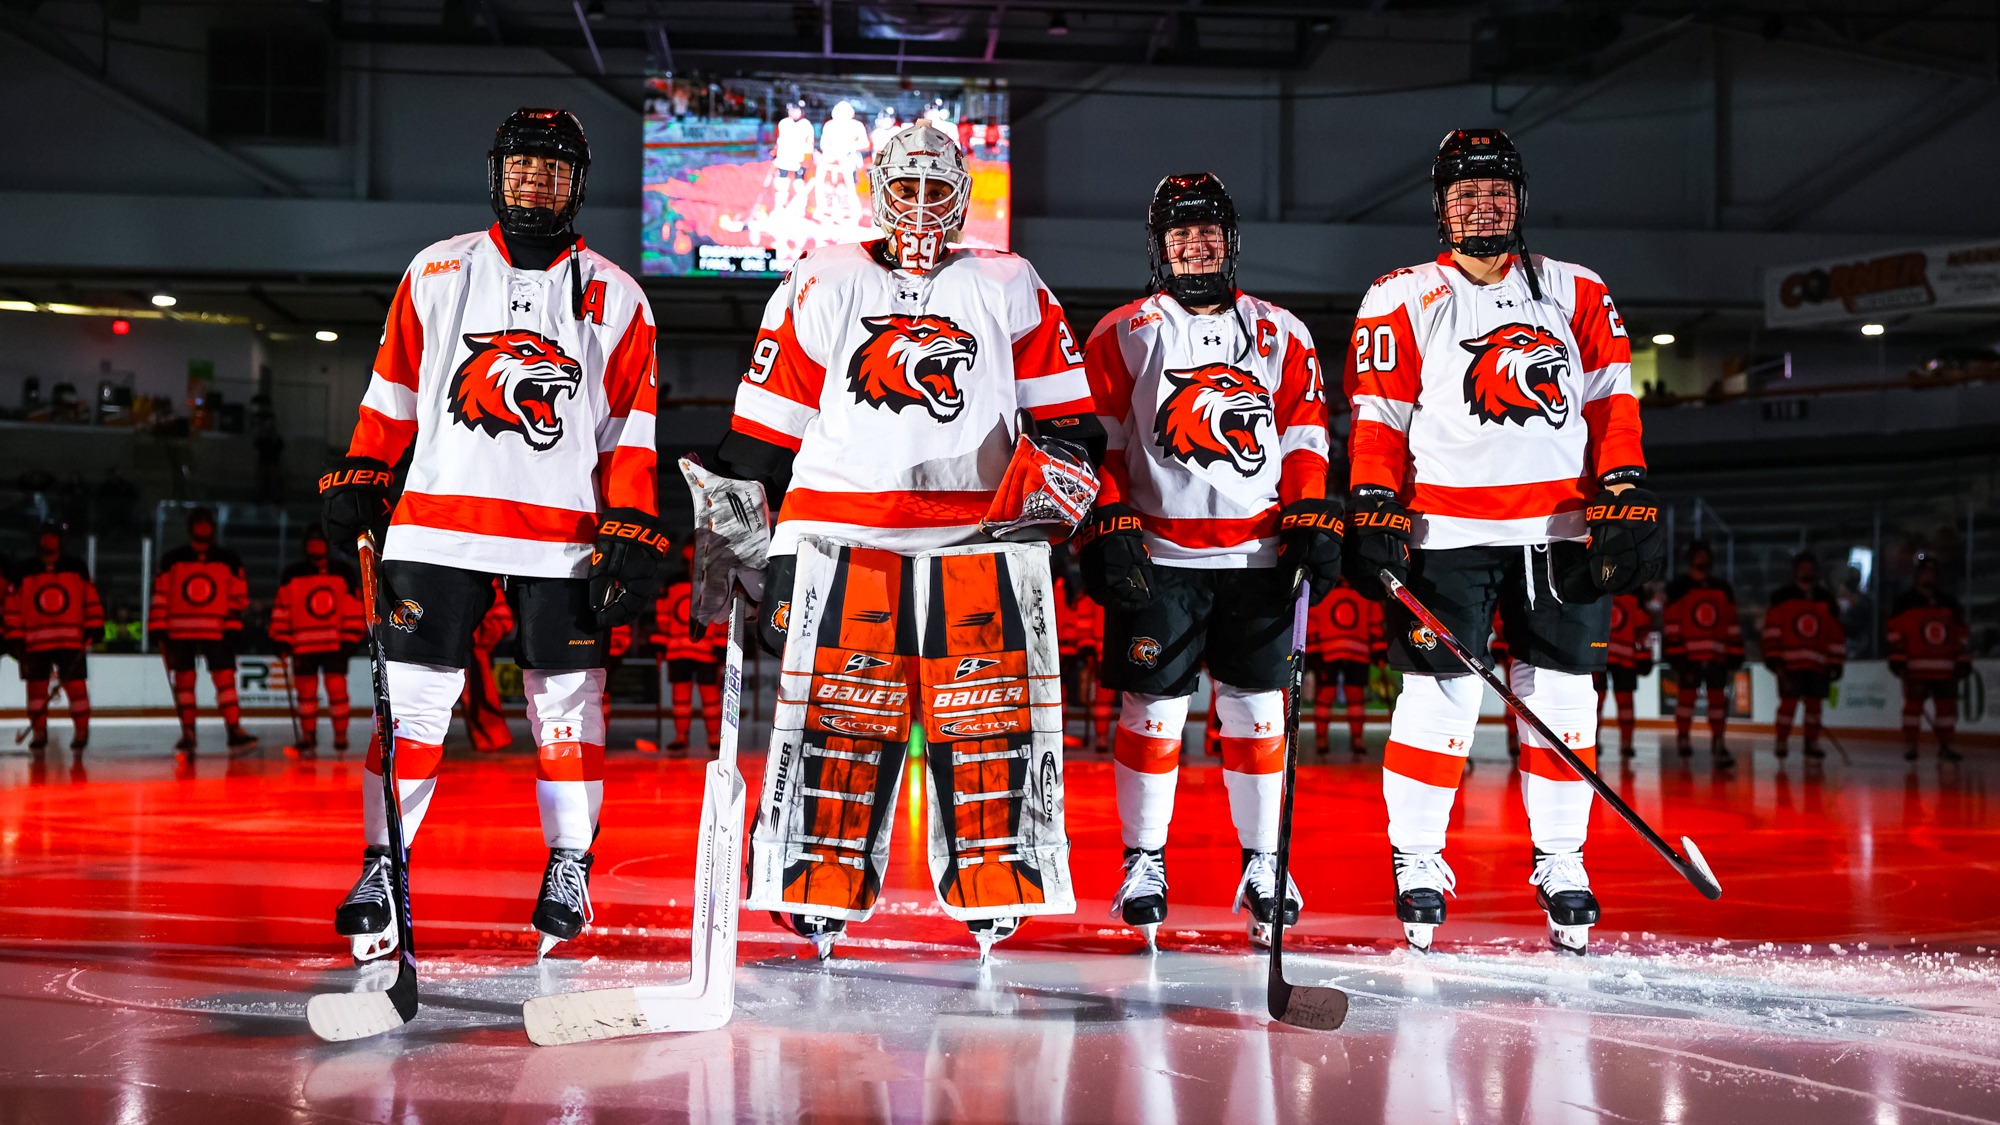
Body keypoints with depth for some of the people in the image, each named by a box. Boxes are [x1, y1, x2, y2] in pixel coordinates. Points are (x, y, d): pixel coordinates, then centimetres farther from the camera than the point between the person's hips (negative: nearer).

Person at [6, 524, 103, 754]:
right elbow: (13, 607, 3)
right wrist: (15, 639, -1)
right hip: (35, 641, 1)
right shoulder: (23, 572, 1)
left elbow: (90, 597, 10)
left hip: (71, 640, 0)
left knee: (75, 684, -5)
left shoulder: (76, 567, 4)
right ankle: (38, 733, 17)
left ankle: (81, 730, 7)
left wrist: (94, 625, 3)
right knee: (36, 686, 4)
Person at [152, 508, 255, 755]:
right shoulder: (172, 561, 8)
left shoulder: (228, 560, 8)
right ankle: (187, 734, 10)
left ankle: (234, 731, -13)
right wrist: (159, 629, 0)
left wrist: (233, 627, -1)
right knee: (183, 680, 2)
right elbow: (160, 596, 7)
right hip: (180, 632, 1)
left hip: (216, 632, -1)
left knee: (225, 677, -10)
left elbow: (238, 596, 8)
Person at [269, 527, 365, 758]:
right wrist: (281, 639, -1)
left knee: (336, 686, -8)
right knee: (305, 690, 4)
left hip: (335, 643, -1)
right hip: (302, 644, 1)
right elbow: (281, 607, 6)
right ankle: (308, 737, 15)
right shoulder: (292, 574, 6)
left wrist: (350, 639, -1)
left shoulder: (344, 573, 5)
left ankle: (340, 735, 0)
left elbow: (355, 608, 5)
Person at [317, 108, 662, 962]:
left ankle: (569, 872, 17)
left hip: (563, 535, 0)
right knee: (413, 699, -2)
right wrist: (359, 479, 7)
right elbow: (392, 391, 14)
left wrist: (631, 540, -3)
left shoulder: (616, 299, 6)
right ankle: (382, 870, 7)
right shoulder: (436, 273, 9)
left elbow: (631, 435, 4)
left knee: (565, 704, 3)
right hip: (438, 522, 1)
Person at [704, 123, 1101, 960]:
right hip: (843, 536, -1)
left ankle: (997, 900, 4)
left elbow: (1063, 413, 13)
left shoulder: (1011, 290, 15)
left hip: (981, 538, 1)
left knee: (990, 719, -4)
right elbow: (763, 430, 11)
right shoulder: (821, 286, 11)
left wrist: (1053, 481, -6)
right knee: (836, 717, -5)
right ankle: (819, 897, 2)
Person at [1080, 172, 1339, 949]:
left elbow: (1305, 439, 11)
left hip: (1257, 557, 2)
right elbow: (1096, 442, 1)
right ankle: (1144, 864, 13)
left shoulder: (1281, 335, 11)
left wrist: (1314, 523, 0)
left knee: (1256, 711, 4)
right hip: (1157, 556, -2)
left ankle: (1262, 867, 16)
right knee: (1152, 710, -1)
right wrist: (1105, 528, -9)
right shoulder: (1122, 336, 4)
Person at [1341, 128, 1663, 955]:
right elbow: (1377, 418, 2)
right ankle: (1417, 861, 8)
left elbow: (1611, 404, 10)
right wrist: (1373, 513, -7)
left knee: (1561, 696, 4)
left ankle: (1561, 864, 16)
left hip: (1558, 528, 3)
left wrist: (1625, 496, 0)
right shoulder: (1400, 301, 6)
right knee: (1441, 696, -6)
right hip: (1444, 530, -2)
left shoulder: (1576, 295, 13)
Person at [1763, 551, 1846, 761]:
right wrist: (1774, 659, -8)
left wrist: (1836, 663, 7)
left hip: (1817, 664, 3)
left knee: (1814, 703, 5)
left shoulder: (1827, 600, 12)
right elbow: (1772, 629, -2)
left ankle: (1812, 742, 15)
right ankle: (1781, 742, 1)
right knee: (1789, 702, -8)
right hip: (1789, 662, -3)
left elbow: (1836, 633, 13)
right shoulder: (1782, 598, 2)